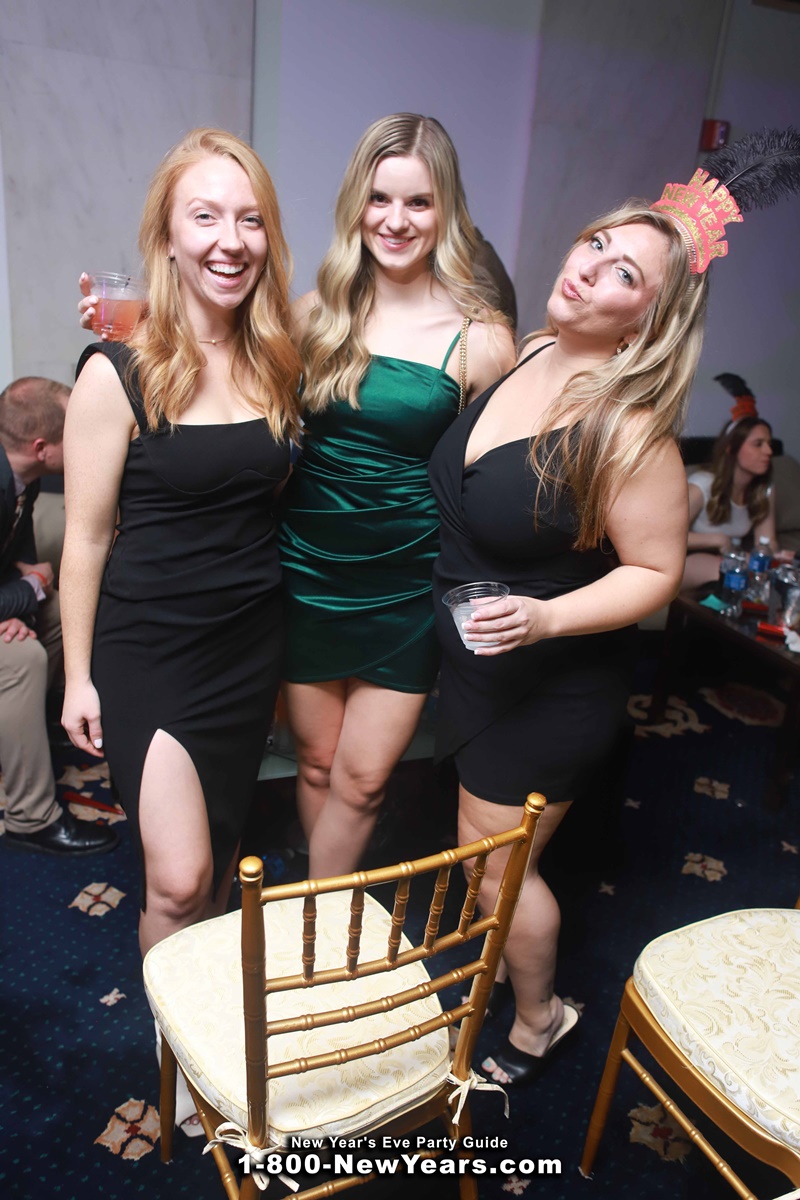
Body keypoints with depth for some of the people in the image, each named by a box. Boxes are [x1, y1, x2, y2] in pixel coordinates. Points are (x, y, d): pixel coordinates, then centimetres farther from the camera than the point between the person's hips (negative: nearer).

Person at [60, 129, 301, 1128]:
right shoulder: (119, 373, -14)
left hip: (250, 642, 5)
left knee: (220, 854, 19)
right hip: (146, 647, -4)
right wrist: (77, 674, -6)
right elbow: (85, 535, -9)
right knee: (177, 880, -2)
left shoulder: (274, 363, 2)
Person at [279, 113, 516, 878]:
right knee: (316, 762, 17)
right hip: (307, 578, 3)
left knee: (361, 780, 7)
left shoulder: (480, 339, -9)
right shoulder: (316, 314, 0)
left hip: (408, 593, -2)